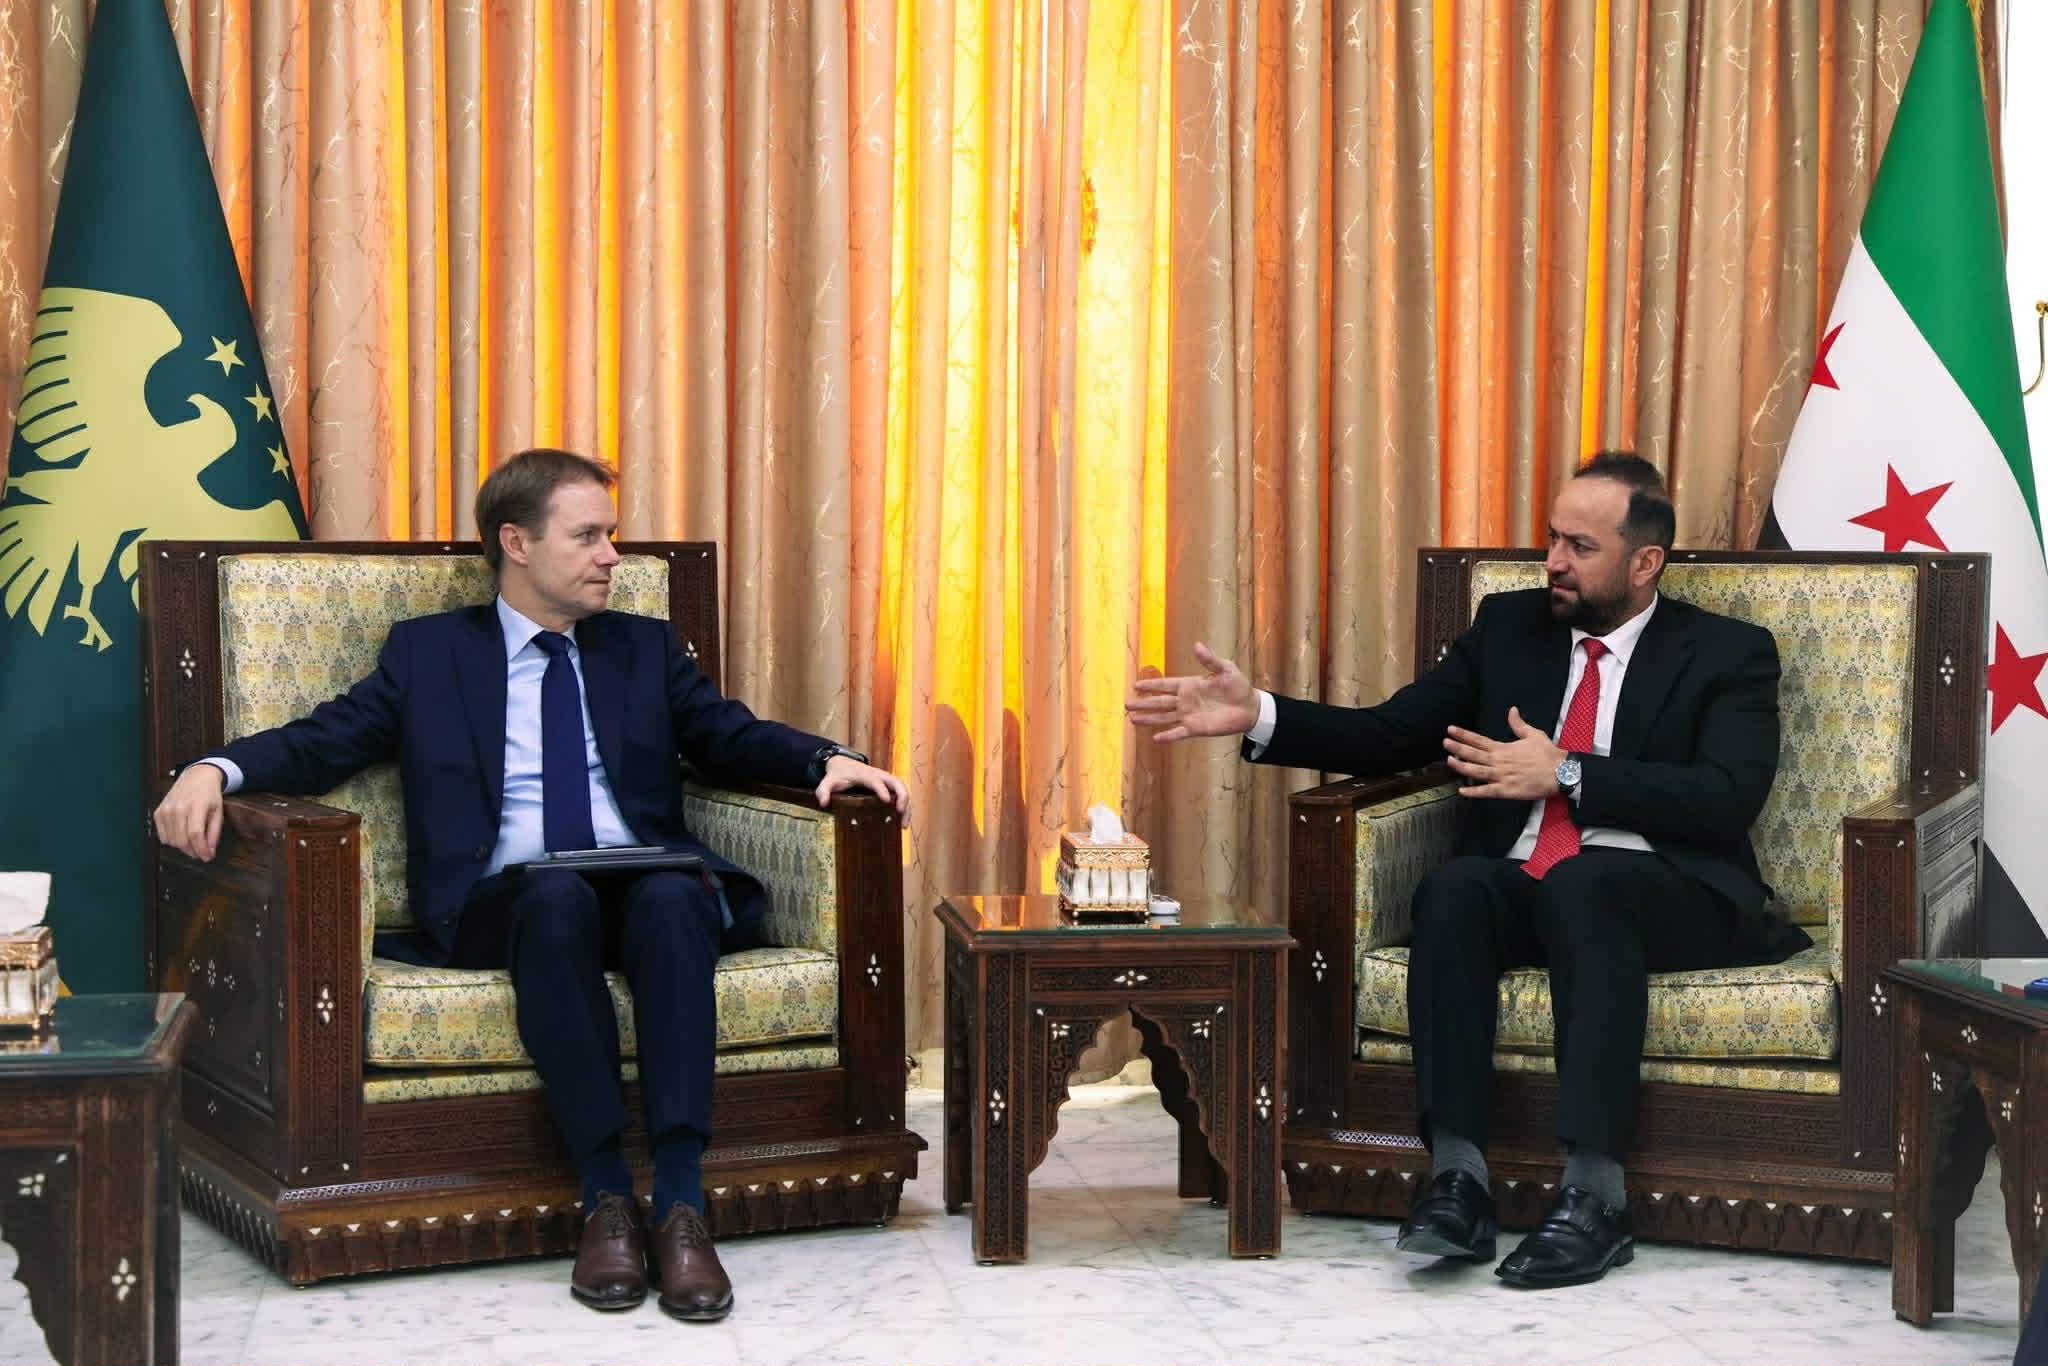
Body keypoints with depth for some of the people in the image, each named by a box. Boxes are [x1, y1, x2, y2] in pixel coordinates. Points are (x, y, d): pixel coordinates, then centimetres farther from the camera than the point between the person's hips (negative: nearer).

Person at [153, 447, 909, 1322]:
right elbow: (319, 742, 9)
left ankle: (681, 1202, -40)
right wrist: (215, 770, -12)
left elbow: (732, 733, 16)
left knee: (673, 897, -35)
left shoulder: (646, 649, 24)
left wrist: (826, 760, -5)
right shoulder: (428, 653, 17)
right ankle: (606, 1198, -36)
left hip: (646, 888, 2)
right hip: (505, 905, -2)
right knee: (559, 895, -38)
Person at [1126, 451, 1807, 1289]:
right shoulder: (1509, 626, 17)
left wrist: (1563, 774, -14)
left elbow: (1727, 799, -10)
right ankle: (1456, 1177, -37)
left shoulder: (1729, 655, 5)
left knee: (1580, 882, -37)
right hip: (1519, 888, 3)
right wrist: (1257, 717, -2)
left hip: (1665, 897, -3)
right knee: (1455, 886, -31)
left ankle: (1594, 1196, -40)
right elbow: (1390, 736, 12)